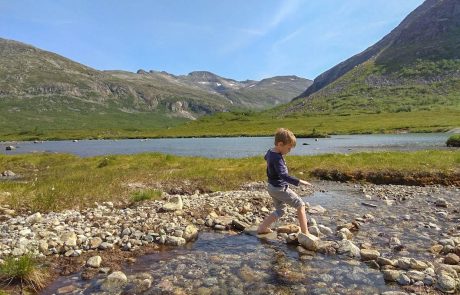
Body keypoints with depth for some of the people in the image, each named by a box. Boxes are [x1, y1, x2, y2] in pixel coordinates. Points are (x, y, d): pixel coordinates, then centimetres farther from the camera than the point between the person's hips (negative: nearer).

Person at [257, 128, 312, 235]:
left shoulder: (270, 152, 2)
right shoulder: (277, 158, -27)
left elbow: (266, 157, 29)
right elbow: (283, 175, -40)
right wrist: (299, 181, -45)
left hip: (272, 187, 10)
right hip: (280, 188, -9)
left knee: (280, 210, 22)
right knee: (300, 204, 4)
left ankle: (262, 227, 21)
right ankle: (305, 232, 7)